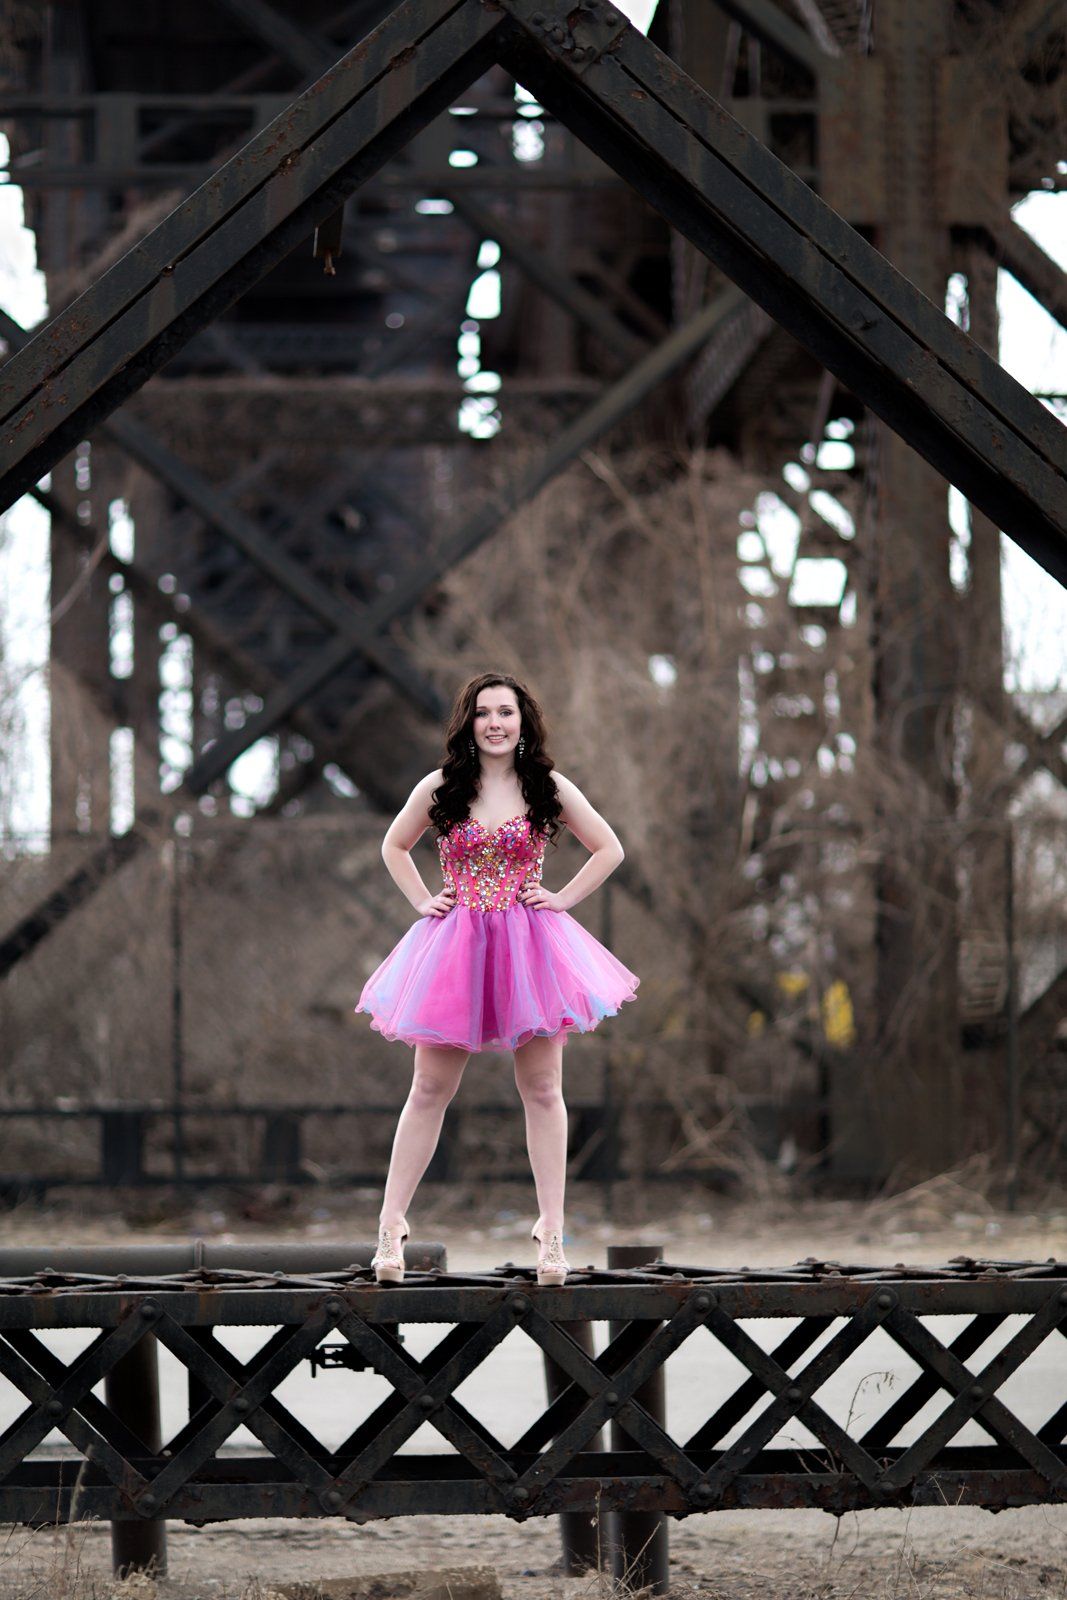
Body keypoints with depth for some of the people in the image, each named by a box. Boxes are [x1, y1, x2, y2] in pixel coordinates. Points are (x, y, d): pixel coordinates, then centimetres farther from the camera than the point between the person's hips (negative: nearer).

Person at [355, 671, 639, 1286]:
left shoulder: (549, 789, 3)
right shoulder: (440, 789, 4)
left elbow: (610, 849, 11)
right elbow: (394, 847, 20)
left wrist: (563, 898, 2)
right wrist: (424, 901, 7)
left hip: (530, 944, 0)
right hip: (456, 948, 0)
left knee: (542, 1091, 1)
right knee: (430, 1091, 1)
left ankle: (552, 1233, 5)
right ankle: (391, 1226, 6)